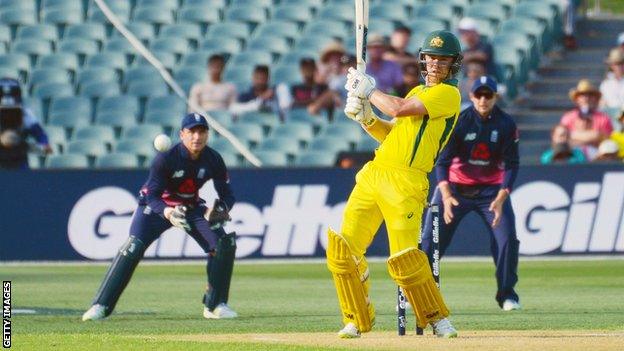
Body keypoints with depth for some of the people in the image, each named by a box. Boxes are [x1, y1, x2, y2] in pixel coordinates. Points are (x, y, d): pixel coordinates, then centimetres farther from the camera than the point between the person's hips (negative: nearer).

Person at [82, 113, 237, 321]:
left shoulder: (213, 160, -17)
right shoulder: (166, 159, -28)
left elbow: (227, 195, -11)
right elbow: (152, 196, -27)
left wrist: (220, 209, -35)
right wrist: (168, 213, -48)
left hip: (192, 207, 4)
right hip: (157, 205, -4)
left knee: (225, 245, -13)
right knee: (134, 247, -23)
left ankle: (214, 305, 2)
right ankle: (101, 306, -22)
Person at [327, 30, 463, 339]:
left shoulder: (448, 93, -4)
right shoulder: (417, 92, 24)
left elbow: (399, 109, -14)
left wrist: (369, 89, -1)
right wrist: (365, 118, 5)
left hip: (405, 182, -8)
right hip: (373, 174, 8)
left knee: (405, 259, -17)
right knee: (342, 248, -1)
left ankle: (437, 319, 2)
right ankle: (358, 320, 11)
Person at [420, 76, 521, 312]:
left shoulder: (506, 125, -10)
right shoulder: (458, 122, -14)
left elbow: (511, 165, -11)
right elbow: (442, 161, -17)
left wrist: (500, 199, -25)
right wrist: (446, 196, -32)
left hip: (492, 188, 1)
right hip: (455, 187, -1)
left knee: (507, 237, -12)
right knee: (431, 239, -7)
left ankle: (507, 294, 1)